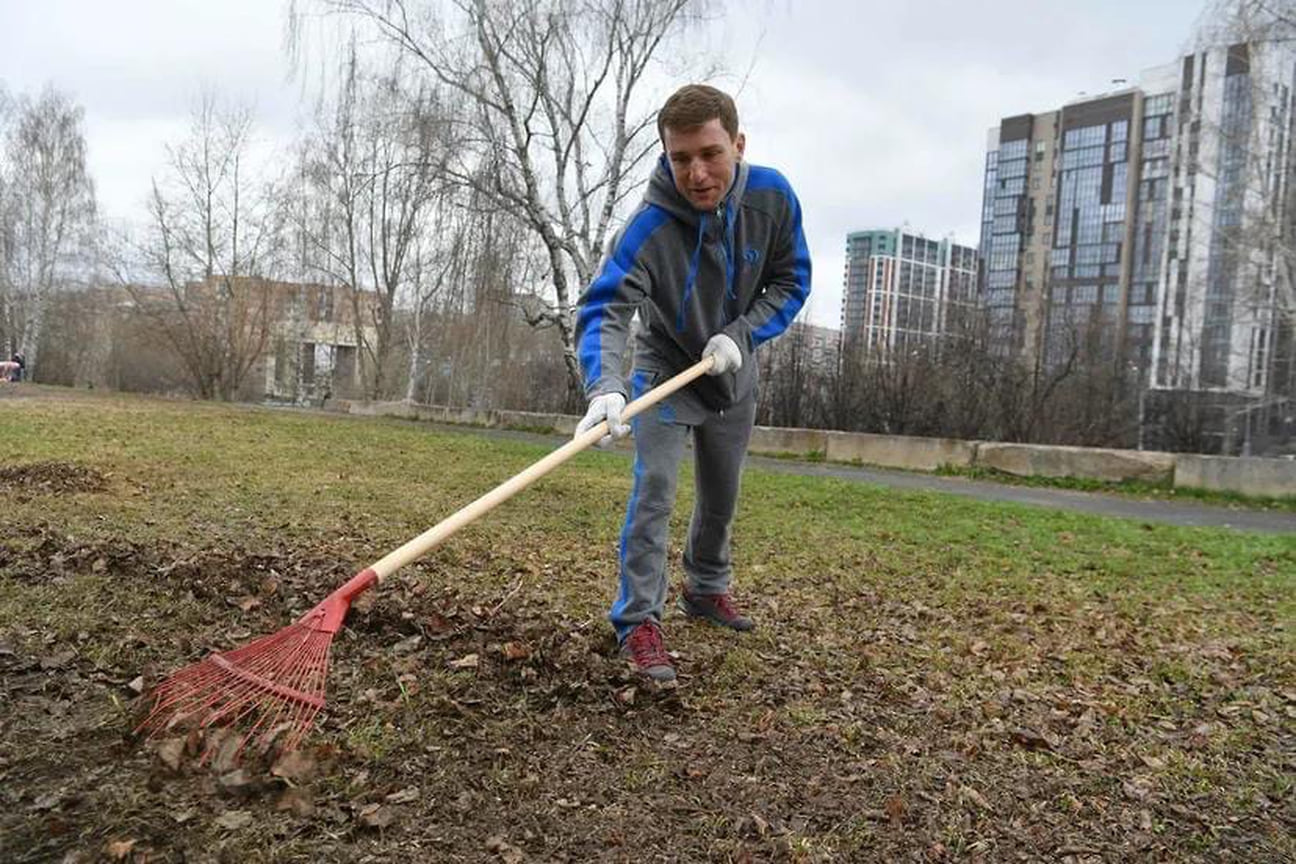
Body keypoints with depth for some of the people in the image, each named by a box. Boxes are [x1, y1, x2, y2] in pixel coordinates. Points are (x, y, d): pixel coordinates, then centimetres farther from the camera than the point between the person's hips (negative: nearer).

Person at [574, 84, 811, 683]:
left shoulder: (773, 196, -21)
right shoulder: (649, 227, -34)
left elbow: (790, 281, -10)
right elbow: (603, 309, -42)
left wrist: (740, 335, -26)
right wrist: (605, 388, -60)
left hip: (733, 375, 4)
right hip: (665, 369, -4)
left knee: (721, 495, 16)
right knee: (653, 491, -17)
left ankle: (706, 588, 39)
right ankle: (638, 621, -6)